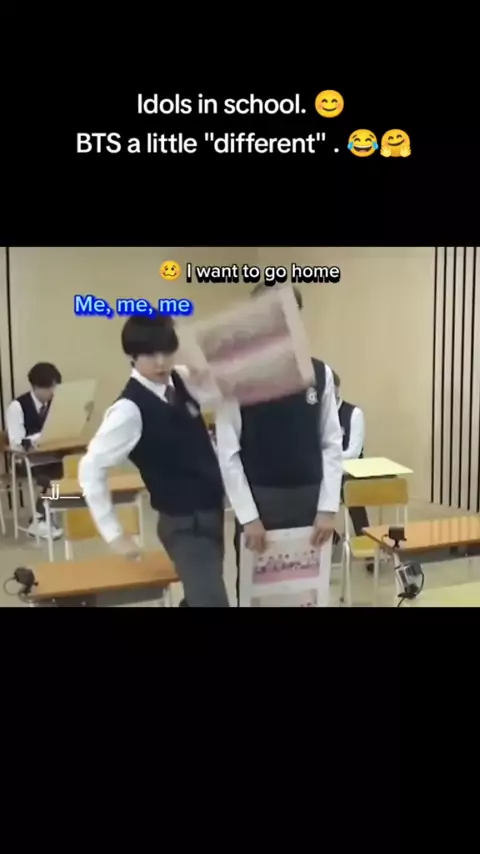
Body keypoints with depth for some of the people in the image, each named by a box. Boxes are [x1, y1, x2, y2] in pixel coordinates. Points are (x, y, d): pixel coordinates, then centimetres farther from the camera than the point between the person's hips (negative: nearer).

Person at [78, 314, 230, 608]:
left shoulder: (182, 380, -2)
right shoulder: (130, 409, -21)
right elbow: (91, 469, -18)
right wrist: (115, 535, -14)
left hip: (212, 512, 8)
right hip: (184, 524, -7)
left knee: (202, 595, 24)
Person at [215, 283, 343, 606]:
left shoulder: (321, 374, 0)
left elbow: (332, 444, 2)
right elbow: (228, 453, -8)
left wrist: (328, 507, -3)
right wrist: (248, 516, -10)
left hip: (310, 500, 2)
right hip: (259, 500, -2)